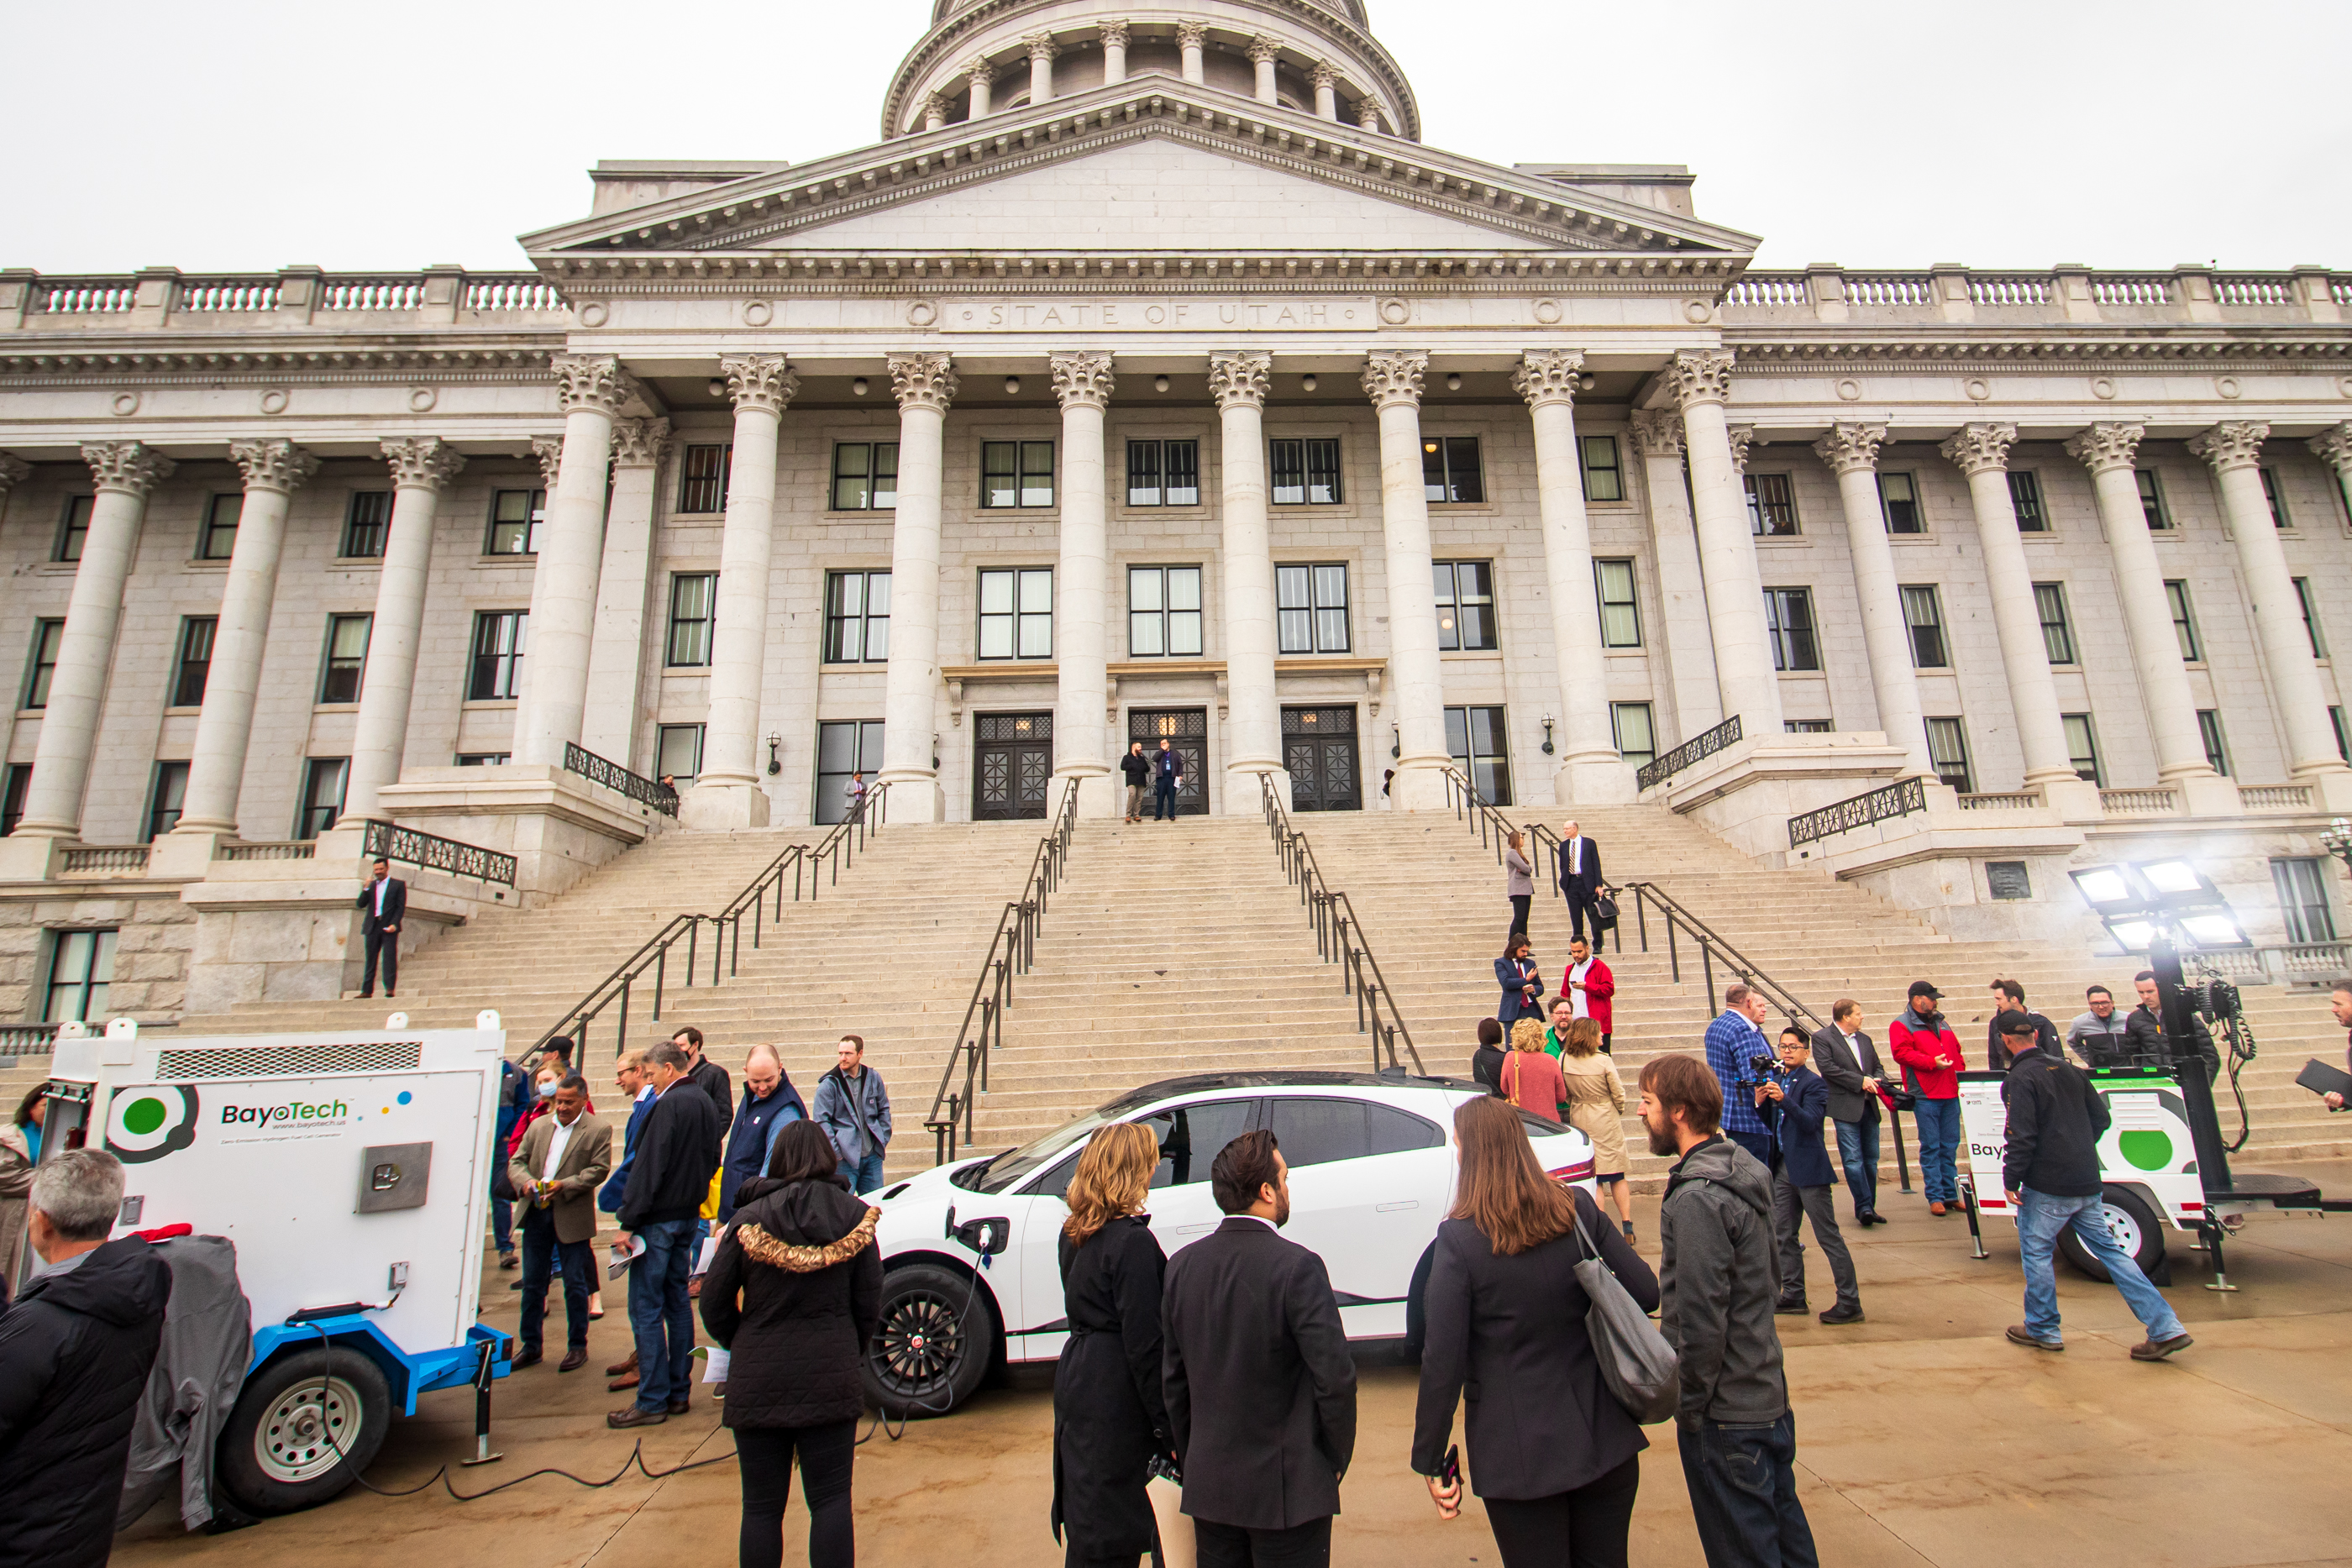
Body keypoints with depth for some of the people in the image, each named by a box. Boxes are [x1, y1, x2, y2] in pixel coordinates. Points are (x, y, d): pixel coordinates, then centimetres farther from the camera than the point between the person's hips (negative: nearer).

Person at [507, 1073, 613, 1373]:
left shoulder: (598, 1129, -4)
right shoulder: (539, 1125, 10)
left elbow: (599, 1169, -10)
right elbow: (516, 1161, 8)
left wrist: (565, 1185, -21)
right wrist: (525, 1181, -12)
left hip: (572, 1216, -4)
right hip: (536, 1213, 4)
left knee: (575, 1285, 4)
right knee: (532, 1283, 12)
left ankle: (577, 1347, 17)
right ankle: (531, 1346, 26)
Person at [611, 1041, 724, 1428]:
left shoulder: (669, 1105, -17)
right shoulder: (706, 1103, 10)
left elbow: (647, 1166, -20)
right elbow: (712, 1160, 17)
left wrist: (628, 1222, -16)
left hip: (658, 1219, -9)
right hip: (688, 1216, 9)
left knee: (646, 1309, -1)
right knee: (677, 1302, 14)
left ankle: (652, 1402, 3)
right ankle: (678, 1392, 21)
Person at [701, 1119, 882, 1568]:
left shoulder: (748, 1220, -6)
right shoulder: (853, 1216, -4)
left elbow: (714, 1304, -1)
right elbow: (869, 1305, -2)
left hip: (758, 1381, 0)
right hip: (831, 1379, 0)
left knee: (761, 1507, 13)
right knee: (831, 1501, 9)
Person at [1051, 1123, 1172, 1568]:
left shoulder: (1074, 1235, 5)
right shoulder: (1133, 1242, -21)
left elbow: (1085, 1315, 10)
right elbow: (1144, 1344, -20)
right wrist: (1168, 1430, -13)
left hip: (1076, 1382, 8)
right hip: (1117, 1400, -8)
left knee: (1086, 1521, 20)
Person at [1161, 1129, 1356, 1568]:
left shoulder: (1182, 1266, -3)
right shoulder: (1297, 1267, -20)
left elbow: (1172, 1379, 5)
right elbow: (1335, 1378, -19)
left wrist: (1193, 1465, 15)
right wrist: (1335, 1463, -3)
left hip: (1208, 1487, 5)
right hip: (1287, 1489, -5)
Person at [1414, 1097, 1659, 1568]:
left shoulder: (1459, 1239, -18)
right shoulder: (1579, 1211, -8)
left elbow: (1442, 1361, -16)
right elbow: (1647, 1294, -3)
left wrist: (1430, 1461, -6)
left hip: (1518, 1452, -4)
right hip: (1603, 1437, 4)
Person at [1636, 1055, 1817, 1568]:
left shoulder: (1696, 1197, -26)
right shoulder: (1741, 1168, 3)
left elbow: (1701, 1320, -25)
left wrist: (1689, 1404, -12)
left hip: (1726, 1413, -9)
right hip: (1769, 1393, 9)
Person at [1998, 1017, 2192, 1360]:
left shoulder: (2020, 1079, -15)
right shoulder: (2067, 1068, 8)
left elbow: (2021, 1137, -20)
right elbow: (2100, 1118, 16)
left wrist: (2011, 1180, -12)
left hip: (2047, 1188, -7)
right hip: (2087, 1183, 7)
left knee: (2036, 1252, 6)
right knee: (2109, 1249, 13)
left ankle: (2042, 1329, 14)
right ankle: (2165, 1328, 12)